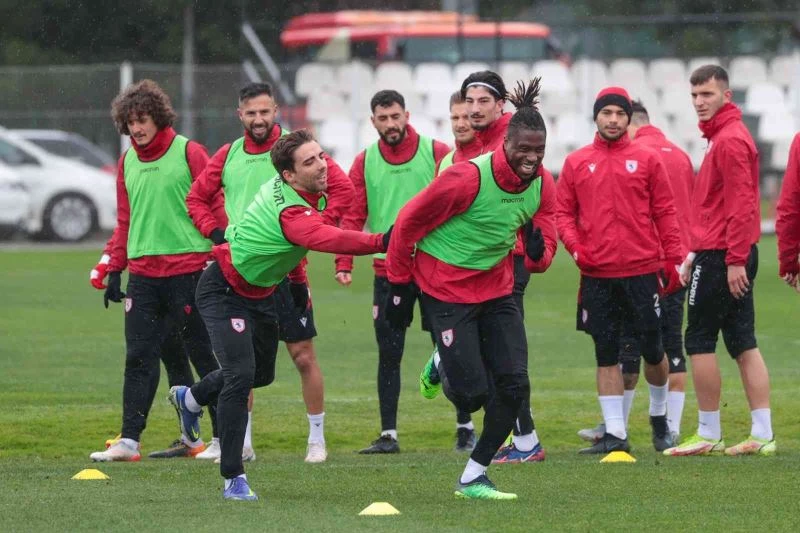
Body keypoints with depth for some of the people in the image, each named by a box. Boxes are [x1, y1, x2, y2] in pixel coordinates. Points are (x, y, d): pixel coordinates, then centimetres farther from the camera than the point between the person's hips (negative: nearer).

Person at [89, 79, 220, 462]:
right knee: (139, 358, 0)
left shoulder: (188, 153, -5)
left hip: (187, 269, -5)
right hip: (142, 272, 5)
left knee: (203, 354, 3)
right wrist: (115, 269, 14)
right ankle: (129, 440, -2)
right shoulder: (127, 162, 12)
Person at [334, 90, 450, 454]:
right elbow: (352, 215, 3)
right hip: (387, 270, 2)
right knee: (389, 354, 4)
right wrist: (344, 263, -9)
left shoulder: (437, 153, -2)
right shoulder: (365, 162, 5)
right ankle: (388, 434, 9)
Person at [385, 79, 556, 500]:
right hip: (446, 288, -6)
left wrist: (537, 252, -21)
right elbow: (408, 222, -13)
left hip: (496, 288, 6)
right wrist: (400, 285, -6)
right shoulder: (468, 178, -24)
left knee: (514, 386, -5)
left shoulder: (542, 187, -5)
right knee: (472, 393, -9)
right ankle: (442, 368, 30)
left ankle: (473, 477, 11)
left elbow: (541, 254, 5)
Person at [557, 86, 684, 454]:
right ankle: (615, 433, 6)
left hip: (642, 272, -1)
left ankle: (659, 417, 28)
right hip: (596, 274, 1)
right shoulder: (576, 163, 7)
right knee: (606, 356, 2)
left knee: (652, 351, 4)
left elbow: (665, 212, 4)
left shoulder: (647, 160, 4)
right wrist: (574, 245, -10)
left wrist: (674, 259, -2)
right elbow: (564, 212, 8)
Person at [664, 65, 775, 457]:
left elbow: (740, 203, -20)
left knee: (700, 341, -4)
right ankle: (762, 435, 6)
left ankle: (708, 435, 0)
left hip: (722, 258, -10)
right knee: (744, 343, 7)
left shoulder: (729, 140, -13)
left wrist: (734, 259, -23)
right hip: (733, 257, 10)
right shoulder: (723, 135, 18)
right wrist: (695, 254, 23)